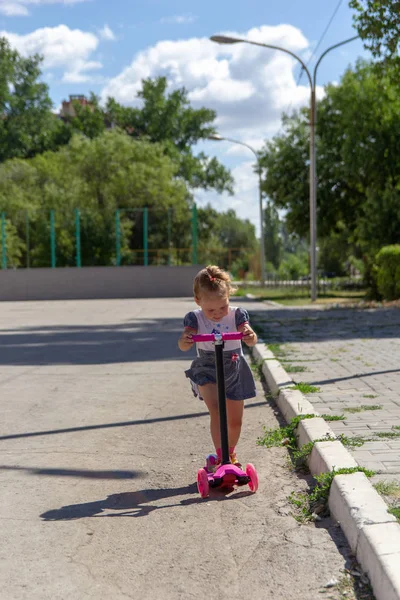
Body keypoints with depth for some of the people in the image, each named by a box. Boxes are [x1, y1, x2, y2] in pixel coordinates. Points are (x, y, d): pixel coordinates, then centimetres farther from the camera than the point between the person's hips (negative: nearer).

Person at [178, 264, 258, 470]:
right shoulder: (195, 318, -14)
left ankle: (231, 452, 37)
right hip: (207, 371, -2)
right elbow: (183, 346, -26)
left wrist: (250, 336, -49)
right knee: (215, 410, -26)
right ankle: (219, 455, -20)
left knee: (235, 420, 11)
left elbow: (251, 340, -25)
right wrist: (185, 341, -50)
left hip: (234, 371, 2)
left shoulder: (237, 315, -13)